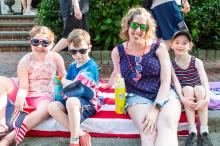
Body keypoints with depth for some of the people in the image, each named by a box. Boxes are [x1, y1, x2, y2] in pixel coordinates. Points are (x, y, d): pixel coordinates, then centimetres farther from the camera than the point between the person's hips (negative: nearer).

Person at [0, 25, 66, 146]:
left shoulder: (56, 58, -10)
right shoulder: (25, 61, -13)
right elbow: (23, 87, -17)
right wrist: (20, 97, -38)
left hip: (43, 96, -1)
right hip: (25, 95, 1)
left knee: (46, 108, -37)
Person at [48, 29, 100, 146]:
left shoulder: (91, 66, -12)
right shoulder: (72, 66, 13)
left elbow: (75, 86, -20)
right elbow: (66, 88, 16)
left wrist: (63, 81, -2)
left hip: (88, 103, -8)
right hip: (71, 100, 8)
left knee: (71, 101, -37)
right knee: (52, 107, -16)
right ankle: (80, 134, -19)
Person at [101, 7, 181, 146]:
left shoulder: (159, 47, -2)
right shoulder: (118, 52, 4)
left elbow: (166, 81, -6)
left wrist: (155, 108, -19)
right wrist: (108, 85, 42)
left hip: (164, 94, 0)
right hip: (137, 96, 0)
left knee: (167, 124, -35)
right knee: (148, 130, -34)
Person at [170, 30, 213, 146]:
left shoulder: (196, 62, -10)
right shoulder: (171, 64, -8)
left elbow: (204, 81, -22)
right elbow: (176, 82, -20)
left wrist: (206, 99, -39)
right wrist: (182, 98, -39)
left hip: (199, 94, 0)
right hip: (184, 94, 0)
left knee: (199, 89, -31)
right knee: (187, 89, -31)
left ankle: (204, 131, -33)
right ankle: (192, 130, -34)